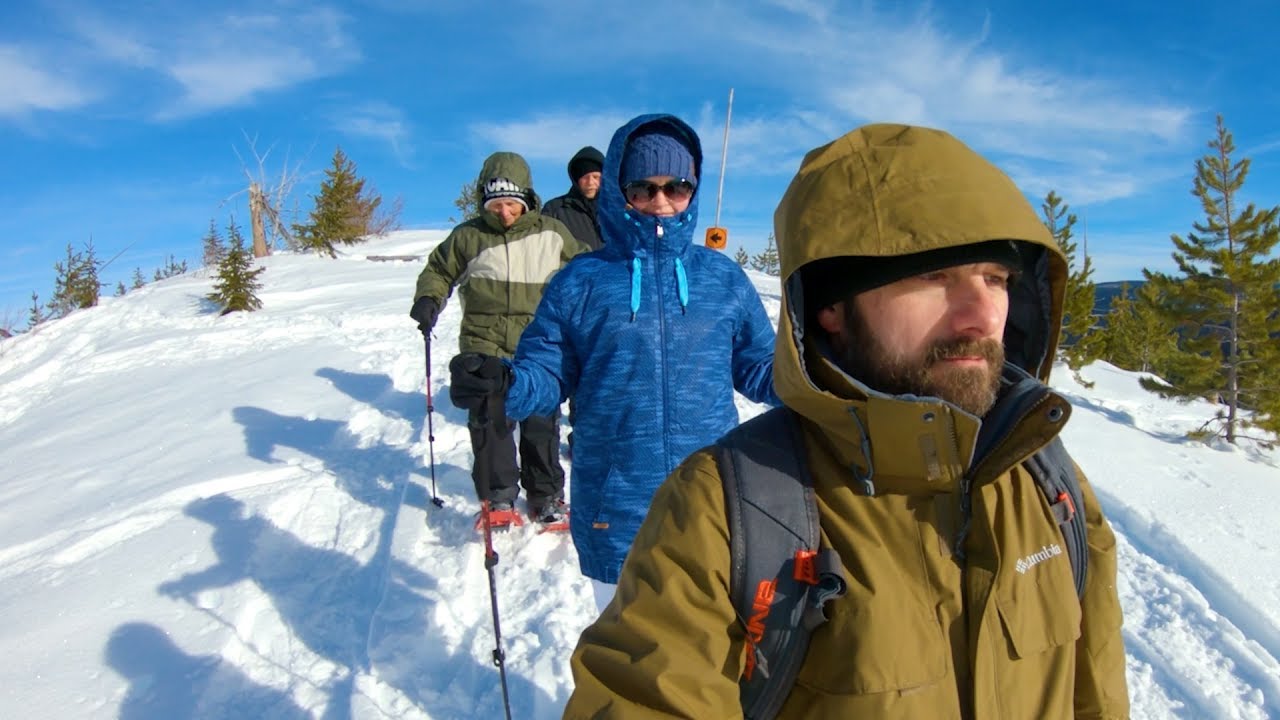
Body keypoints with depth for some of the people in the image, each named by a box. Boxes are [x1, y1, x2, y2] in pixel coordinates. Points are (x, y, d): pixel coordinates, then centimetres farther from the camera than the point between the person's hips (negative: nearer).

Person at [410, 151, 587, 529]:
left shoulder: (551, 232, 5)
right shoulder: (468, 236, 2)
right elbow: (439, 271, 14)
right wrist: (428, 298, -3)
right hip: (485, 343, 0)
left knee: (541, 420, 5)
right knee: (489, 419, -4)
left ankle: (546, 496, 20)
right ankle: (499, 497, 10)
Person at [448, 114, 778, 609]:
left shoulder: (723, 277, 3)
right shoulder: (580, 281, 0)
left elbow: (760, 368, 8)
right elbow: (546, 374, -1)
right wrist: (501, 381, -21)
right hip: (615, 515, -1)